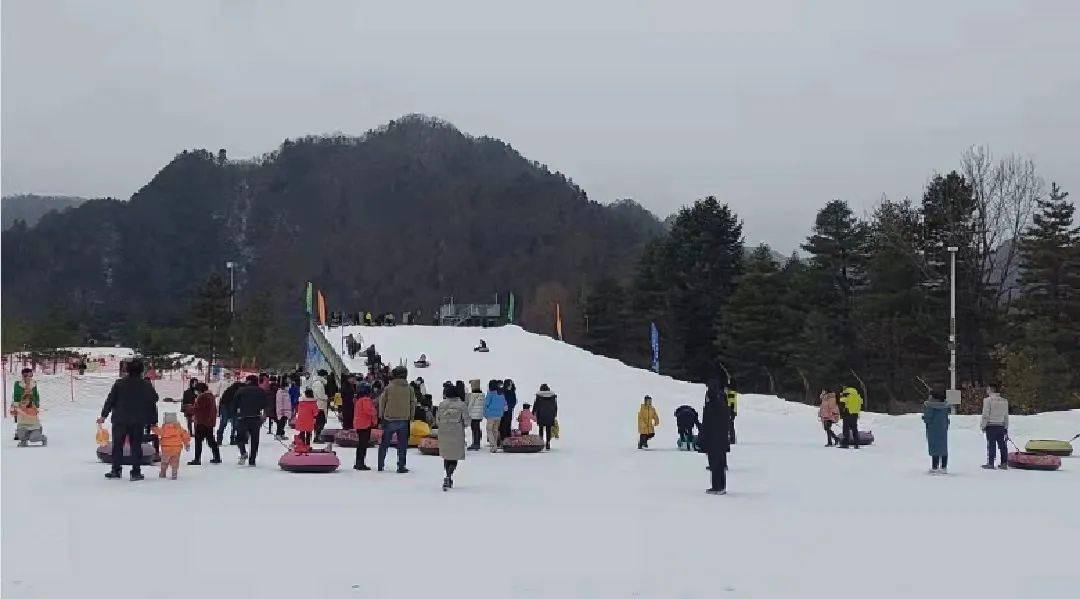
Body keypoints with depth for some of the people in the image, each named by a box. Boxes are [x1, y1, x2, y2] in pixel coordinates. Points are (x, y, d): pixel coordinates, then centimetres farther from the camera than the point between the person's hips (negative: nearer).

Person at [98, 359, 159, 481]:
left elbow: (110, 400, -1)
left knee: (117, 445, 11)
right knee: (136, 446, 5)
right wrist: (153, 422, 9)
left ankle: (116, 470, 12)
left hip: (120, 420, 0)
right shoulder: (146, 386, -2)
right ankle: (136, 472, 2)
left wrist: (104, 415, 7)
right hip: (138, 422, 0)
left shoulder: (119, 384, -3)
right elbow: (152, 405, 2)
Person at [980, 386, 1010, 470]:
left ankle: (990, 463, -3)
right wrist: (1006, 428, 21)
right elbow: (1006, 417, 16)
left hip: (991, 426, -5)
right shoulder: (1004, 401, 11)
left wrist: (983, 425, -3)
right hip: (1001, 426, 5)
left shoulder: (988, 400, -7)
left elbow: (985, 414, -10)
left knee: (991, 444, -3)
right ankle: (1004, 463, 11)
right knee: (1002, 445, 9)